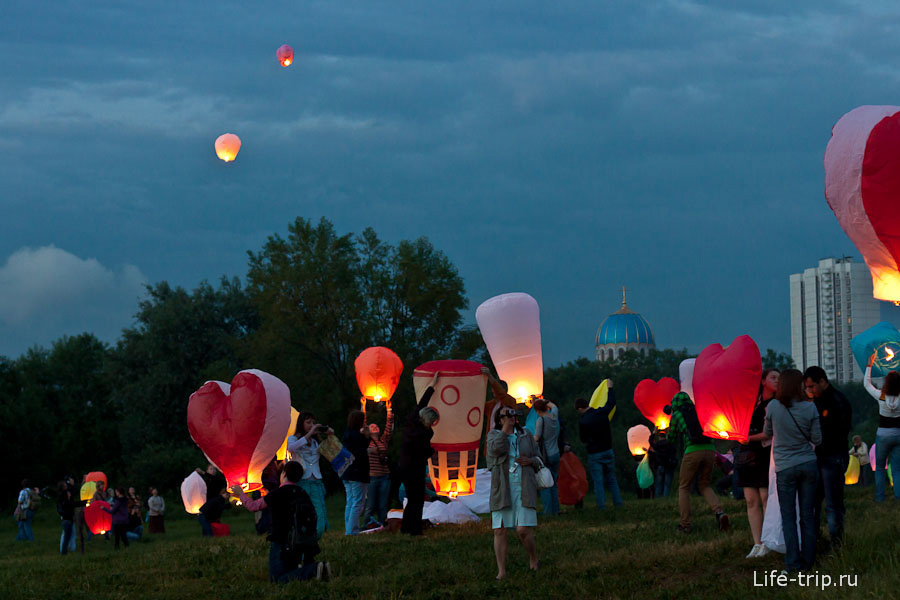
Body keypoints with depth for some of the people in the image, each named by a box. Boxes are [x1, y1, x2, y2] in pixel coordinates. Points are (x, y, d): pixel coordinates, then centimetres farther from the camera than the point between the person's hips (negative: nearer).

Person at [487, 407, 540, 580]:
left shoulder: (525, 435, 14)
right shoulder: (493, 434, 8)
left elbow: (538, 459, 21)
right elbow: (496, 449, -15)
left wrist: (530, 461, -1)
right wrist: (505, 428, -10)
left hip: (523, 487, 0)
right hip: (501, 488, 0)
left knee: (523, 529, -11)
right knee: (499, 530, -3)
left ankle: (533, 559, 16)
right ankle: (501, 571, 3)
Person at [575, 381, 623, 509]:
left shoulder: (583, 421, -16)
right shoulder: (602, 412, -5)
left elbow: (583, 439, -2)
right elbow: (611, 402, 16)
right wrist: (610, 388, 30)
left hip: (594, 455, -5)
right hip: (608, 451, 5)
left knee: (598, 482, 2)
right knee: (611, 479, 14)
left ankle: (602, 506, 0)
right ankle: (618, 502, 14)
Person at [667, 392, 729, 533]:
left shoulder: (677, 415, 10)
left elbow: (671, 438, 18)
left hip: (692, 451, -4)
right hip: (709, 449, 4)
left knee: (684, 487, 11)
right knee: (704, 486, 17)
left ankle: (685, 524, 3)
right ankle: (719, 512, -9)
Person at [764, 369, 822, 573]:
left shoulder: (773, 407, -9)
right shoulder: (810, 408, -8)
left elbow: (767, 433, 7)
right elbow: (817, 439, -3)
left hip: (785, 468, -1)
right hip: (809, 464, 1)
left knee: (788, 517, 4)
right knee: (808, 515, 9)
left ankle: (793, 563, 0)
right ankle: (808, 561, 14)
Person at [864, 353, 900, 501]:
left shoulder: (881, 396, -13)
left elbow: (866, 384, 3)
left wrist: (869, 365, 10)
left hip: (883, 434, -2)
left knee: (880, 467, 12)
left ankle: (880, 497, 8)